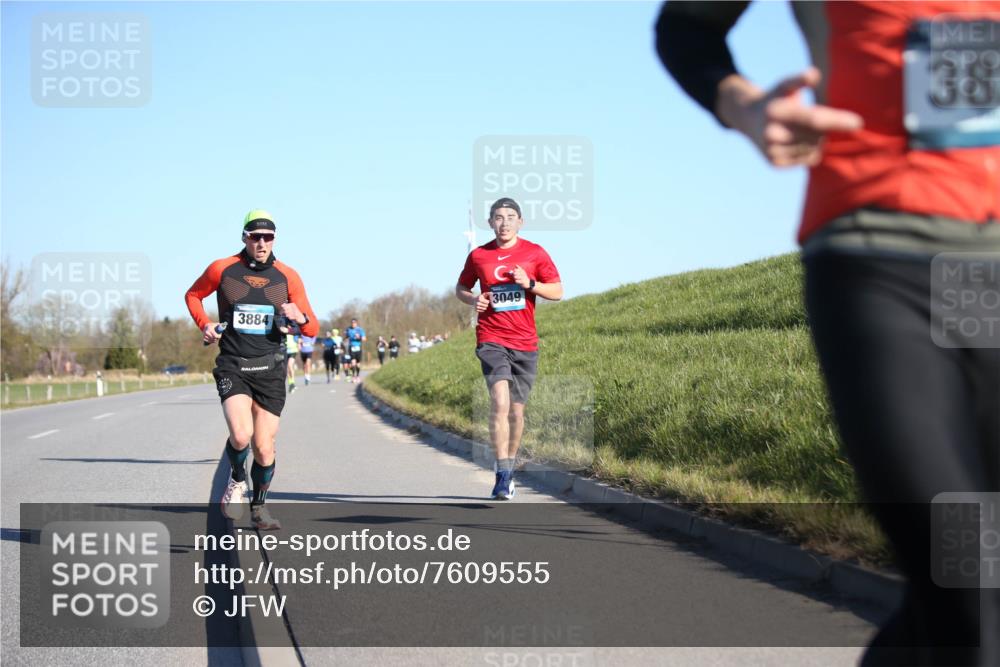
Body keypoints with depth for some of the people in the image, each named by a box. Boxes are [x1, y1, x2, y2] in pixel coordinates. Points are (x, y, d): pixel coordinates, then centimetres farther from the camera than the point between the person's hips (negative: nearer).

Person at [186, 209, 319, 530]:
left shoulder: (287, 276, 1)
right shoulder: (222, 269, -2)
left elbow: (313, 328, 3)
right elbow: (192, 295, 18)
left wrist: (299, 317, -19)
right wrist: (205, 324, 0)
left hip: (270, 370, 2)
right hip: (232, 367, -2)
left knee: (264, 447, 3)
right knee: (240, 436, -23)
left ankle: (259, 507, 26)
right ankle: (237, 479, 10)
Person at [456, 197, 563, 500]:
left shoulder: (534, 253, 4)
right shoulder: (478, 255, 5)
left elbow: (557, 291, 5)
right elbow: (461, 288, 19)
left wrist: (530, 284, -13)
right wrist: (473, 299, -3)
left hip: (525, 343, 2)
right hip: (491, 339, -2)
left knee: (517, 409, 7)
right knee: (500, 401, -20)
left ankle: (509, 468, 26)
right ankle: (503, 474, -22)